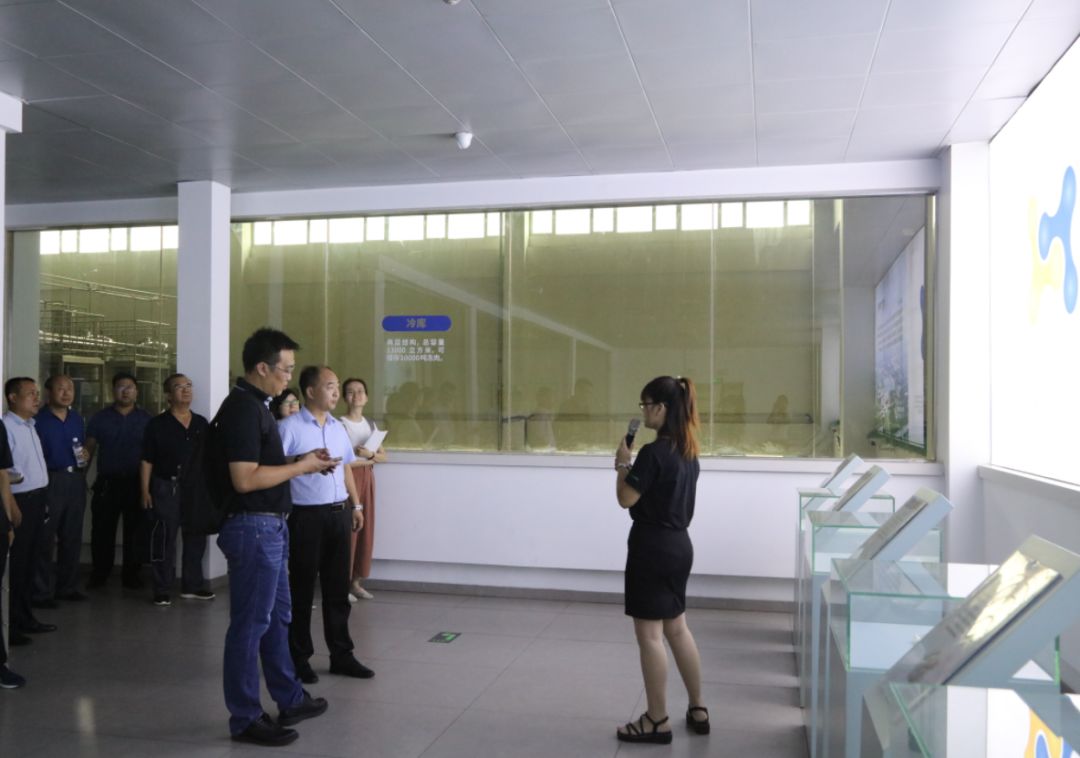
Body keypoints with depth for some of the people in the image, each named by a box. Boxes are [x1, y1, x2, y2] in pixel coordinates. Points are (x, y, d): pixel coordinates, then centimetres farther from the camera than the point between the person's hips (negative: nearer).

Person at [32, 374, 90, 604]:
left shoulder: (77, 419, 12)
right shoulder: (38, 420, -8)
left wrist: (85, 458, 1)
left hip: (76, 481, 6)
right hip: (50, 482, -6)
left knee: (72, 537, 12)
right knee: (45, 538, -2)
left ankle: (67, 587, 23)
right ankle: (41, 592, 6)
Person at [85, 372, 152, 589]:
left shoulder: (146, 419, 4)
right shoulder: (100, 418, 5)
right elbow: (89, 448, 4)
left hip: (136, 483, 0)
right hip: (107, 482, 0)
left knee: (135, 531, 5)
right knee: (102, 530, 6)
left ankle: (131, 575, 15)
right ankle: (99, 574, 18)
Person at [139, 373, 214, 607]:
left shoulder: (201, 423, 8)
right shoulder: (158, 424, -3)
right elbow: (146, 461, -4)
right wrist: (145, 490, -9)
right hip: (167, 488, -4)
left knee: (196, 538, 10)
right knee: (164, 539, 2)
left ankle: (192, 585, 21)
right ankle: (162, 590, 10)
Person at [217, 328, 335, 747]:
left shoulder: (255, 405, 12)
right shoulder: (242, 409, -19)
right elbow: (245, 478, -25)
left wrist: (302, 462, 8)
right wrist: (300, 466, -16)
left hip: (269, 526, 11)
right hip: (254, 528, -11)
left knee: (277, 616, 19)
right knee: (250, 624, 1)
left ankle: (290, 700, 33)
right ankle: (245, 719, 13)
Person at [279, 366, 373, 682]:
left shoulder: (339, 427, 13)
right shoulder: (289, 427, -8)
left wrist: (356, 505, 19)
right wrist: (305, 462, -24)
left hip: (339, 513, 6)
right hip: (306, 515, -6)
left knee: (338, 588, 12)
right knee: (302, 589, 4)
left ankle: (341, 655, 21)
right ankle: (298, 658, 17)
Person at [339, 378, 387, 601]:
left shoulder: (371, 424, 13)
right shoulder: (340, 424, -7)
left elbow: (384, 456, 11)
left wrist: (370, 454, -11)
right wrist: (367, 459, -8)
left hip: (367, 478, 6)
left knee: (366, 529, 7)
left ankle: (356, 581, 16)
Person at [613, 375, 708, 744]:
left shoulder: (654, 452, -20)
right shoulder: (687, 451, 7)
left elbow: (626, 499, -15)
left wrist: (622, 463, -3)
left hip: (652, 547, -9)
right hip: (678, 544, 9)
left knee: (649, 634, 2)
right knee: (677, 628, 19)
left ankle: (657, 721, 13)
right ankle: (697, 710, 28)